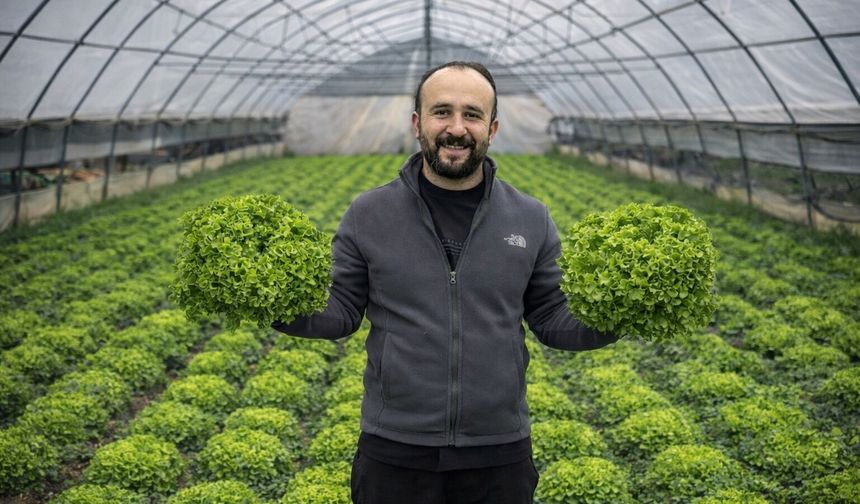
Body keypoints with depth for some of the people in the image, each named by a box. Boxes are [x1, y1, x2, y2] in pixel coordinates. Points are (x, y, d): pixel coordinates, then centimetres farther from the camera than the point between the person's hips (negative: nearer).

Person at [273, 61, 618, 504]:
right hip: (395, 452, -1)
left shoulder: (531, 219, 2)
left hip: (499, 454, 1)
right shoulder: (368, 215, -1)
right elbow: (341, 312, 1)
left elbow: (552, 320, 6)